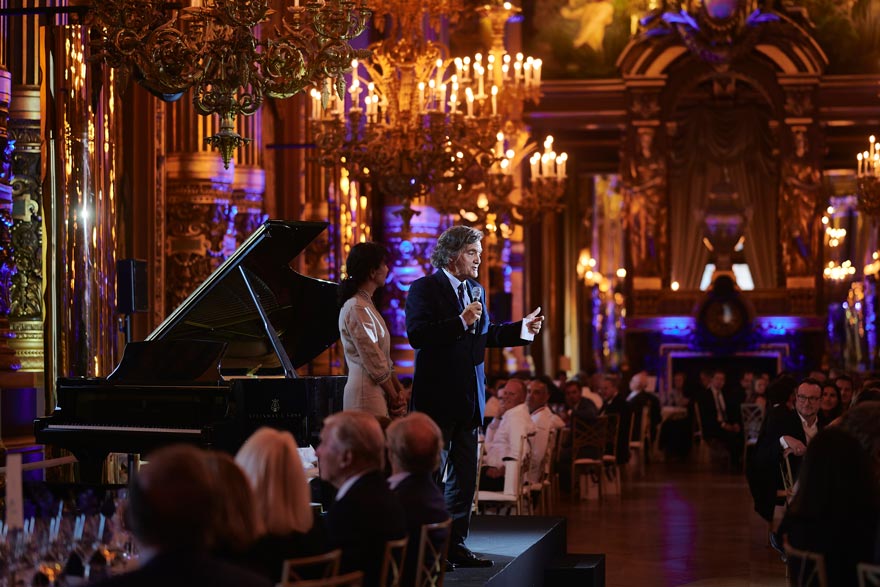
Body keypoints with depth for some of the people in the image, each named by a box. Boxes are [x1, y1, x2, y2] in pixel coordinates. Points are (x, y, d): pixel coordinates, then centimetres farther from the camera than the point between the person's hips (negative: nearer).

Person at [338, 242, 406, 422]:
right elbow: (374, 363, -14)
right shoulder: (356, 308, -11)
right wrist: (395, 397, -6)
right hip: (366, 394, -9)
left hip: (378, 393, 9)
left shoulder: (367, 305, 19)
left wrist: (399, 389, 3)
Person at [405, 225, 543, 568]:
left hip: (469, 399, 8)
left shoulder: (475, 291, 14)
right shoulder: (425, 288, -9)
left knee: (464, 476, 11)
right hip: (437, 398, -8)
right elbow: (417, 334, -21)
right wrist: (461, 322, -26)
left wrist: (523, 328, 13)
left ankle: (456, 544, 18)